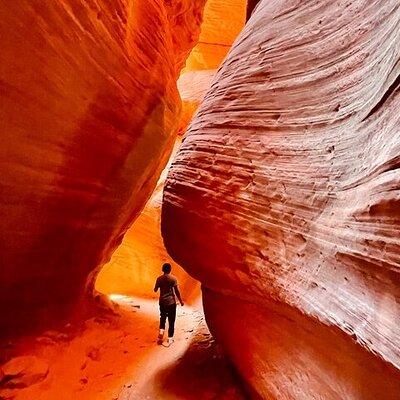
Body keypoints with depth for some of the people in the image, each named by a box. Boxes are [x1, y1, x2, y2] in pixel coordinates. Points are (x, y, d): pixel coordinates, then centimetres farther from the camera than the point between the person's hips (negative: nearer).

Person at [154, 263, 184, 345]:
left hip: (162, 302, 2)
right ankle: (170, 338, 14)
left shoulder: (159, 279, -5)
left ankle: (161, 331, 3)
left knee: (162, 318, 23)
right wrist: (181, 301, -1)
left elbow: (155, 290, 5)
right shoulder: (173, 278, -12)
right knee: (171, 320, 9)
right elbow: (177, 291, -11)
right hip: (171, 302, -2)